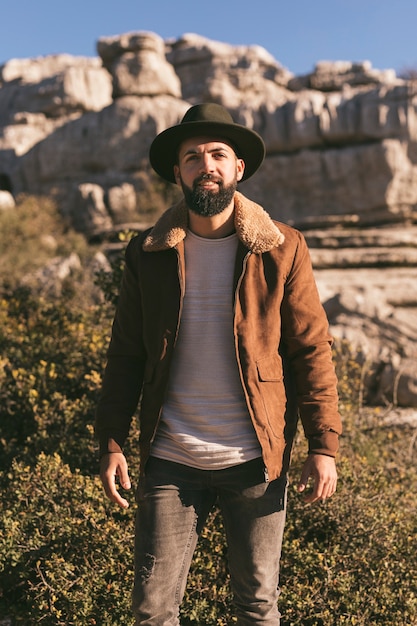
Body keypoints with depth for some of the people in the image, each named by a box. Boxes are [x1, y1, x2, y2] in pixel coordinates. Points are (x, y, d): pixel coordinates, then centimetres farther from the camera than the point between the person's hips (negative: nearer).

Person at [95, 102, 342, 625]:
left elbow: (312, 350, -2)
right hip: (169, 462, 1)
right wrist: (110, 443, 0)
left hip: (255, 460, -1)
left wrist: (323, 445, -6)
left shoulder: (282, 250, -3)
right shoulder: (146, 254, 1)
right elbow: (126, 356, 4)